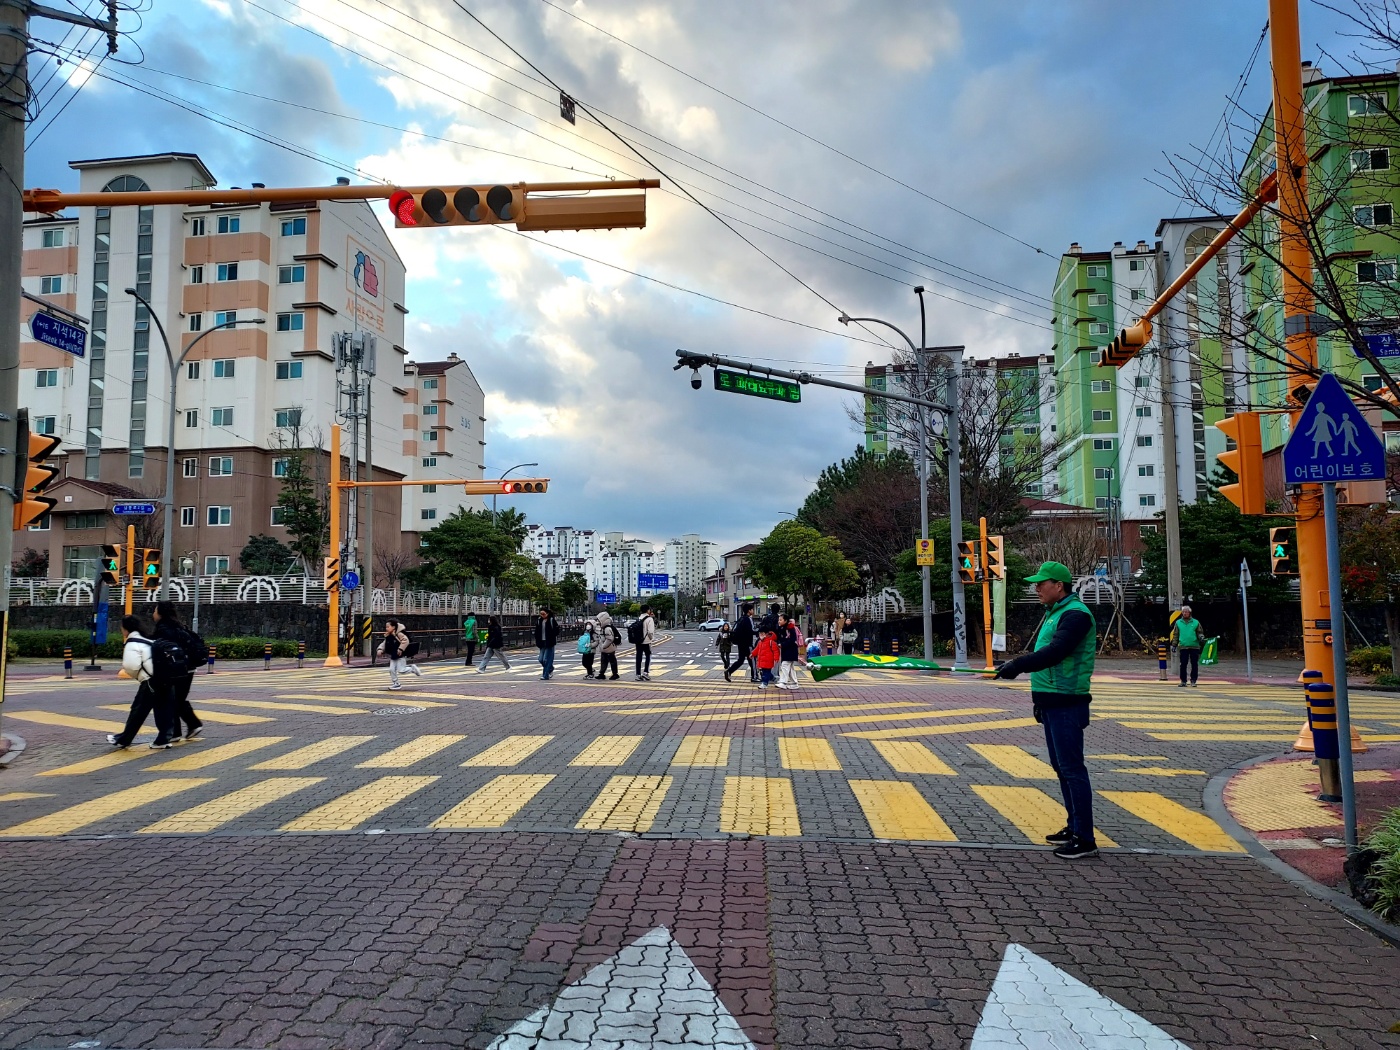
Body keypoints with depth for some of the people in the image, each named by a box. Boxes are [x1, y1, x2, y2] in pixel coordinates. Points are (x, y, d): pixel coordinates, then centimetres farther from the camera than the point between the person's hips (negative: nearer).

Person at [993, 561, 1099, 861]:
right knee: (1061, 767, 16)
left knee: (1072, 768, -7)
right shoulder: (1055, 613, 18)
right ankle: (1074, 827, 26)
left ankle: (1085, 840, -2)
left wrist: (1018, 665, -29)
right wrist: (1039, 699, 22)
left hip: (1067, 704, -10)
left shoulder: (1075, 614, -14)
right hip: (1052, 703, 10)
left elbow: (1056, 652, -27)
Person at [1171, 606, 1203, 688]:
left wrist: (1200, 637, -14)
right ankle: (1183, 681, 8)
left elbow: (1199, 633, 8)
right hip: (1183, 647, 0)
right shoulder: (1178, 623, 9)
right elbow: (1175, 635, 10)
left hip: (1194, 647, 0)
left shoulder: (1196, 622, 6)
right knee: (1183, 665, 1)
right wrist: (1174, 645, 4)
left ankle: (1193, 680, 9)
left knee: (1194, 665, 1)